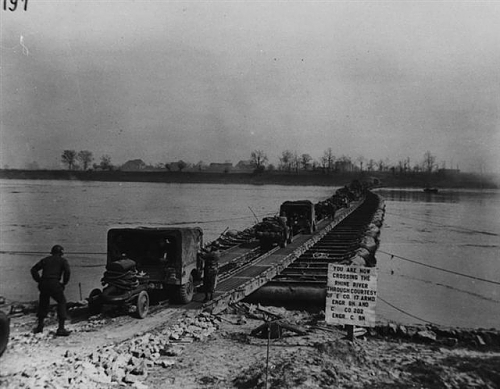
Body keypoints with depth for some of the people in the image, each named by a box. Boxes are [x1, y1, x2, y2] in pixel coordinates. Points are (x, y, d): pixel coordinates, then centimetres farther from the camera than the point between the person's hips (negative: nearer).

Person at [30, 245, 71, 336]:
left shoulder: (45, 260, 23)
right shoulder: (62, 260, 11)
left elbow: (33, 269, 16)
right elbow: (67, 271, -6)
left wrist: (39, 280, 13)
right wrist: (64, 283, 4)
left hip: (43, 284, 4)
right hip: (54, 284, -4)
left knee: (43, 303, 22)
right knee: (62, 302, 6)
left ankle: (39, 326, 30)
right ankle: (61, 328, -1)